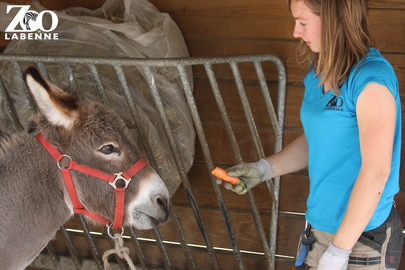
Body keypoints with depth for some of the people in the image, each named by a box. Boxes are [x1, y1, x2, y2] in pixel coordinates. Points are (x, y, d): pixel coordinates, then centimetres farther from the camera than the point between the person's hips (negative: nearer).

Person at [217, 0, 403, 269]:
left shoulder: (371, 78, -19)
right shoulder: (318, 73, 4)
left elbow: (376, 171, -21)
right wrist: (263, 169, 3)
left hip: (362, 232, -7)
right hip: (321, 224, 7)